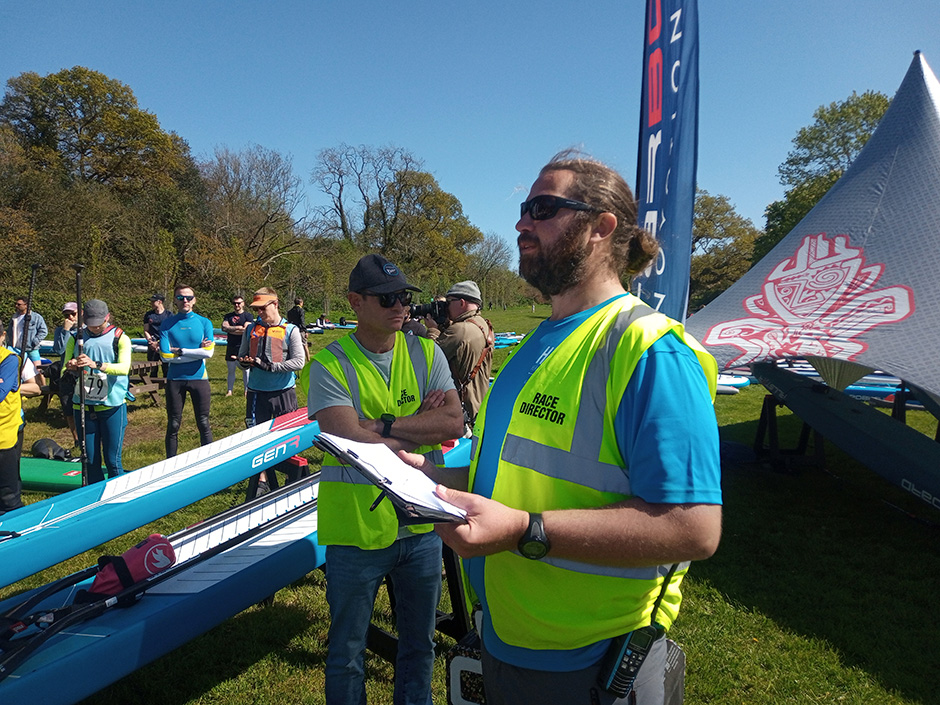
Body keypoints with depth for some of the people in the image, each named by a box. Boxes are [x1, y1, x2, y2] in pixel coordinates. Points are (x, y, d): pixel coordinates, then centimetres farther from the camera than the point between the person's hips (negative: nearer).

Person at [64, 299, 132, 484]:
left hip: (112, 406, -3)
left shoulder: (119, 338, -2)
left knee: (112, 460, 2)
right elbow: (66, 367, 2)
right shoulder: (76, 338, 8)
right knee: (91, 460, 9)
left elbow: (124, 367, -17)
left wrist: (96, 365, -33)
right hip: (83, 406, 3)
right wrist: (71, 367, -22)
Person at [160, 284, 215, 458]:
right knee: (173, 426, 8)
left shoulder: (204, 322, 2)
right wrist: (197, 352, -10)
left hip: (199, 378, 0)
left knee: (203, 424, 6)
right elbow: (165, 356, -8)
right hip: (175, 379, 0)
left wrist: (180, 351, -9)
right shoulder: (167, 324, 1)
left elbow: (209, 352, -11)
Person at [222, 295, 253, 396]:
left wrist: (230, 329, -7)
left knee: (245, 369, 0)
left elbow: (246, 331, -13)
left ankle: (246, 391, 8)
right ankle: (229, 391, 15)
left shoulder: (247, 316, -1)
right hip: (231, 347, 3)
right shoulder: (228, 316, 12)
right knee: (231, 370, 8)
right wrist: (238, 328, -13)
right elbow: (224, 327, -4)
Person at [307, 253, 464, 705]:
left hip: (421, 523, 4)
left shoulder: (425, 353, 1)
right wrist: (421, 427, -14)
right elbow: (351, 440, -21)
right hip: (356, 528, -3)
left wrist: (383, 424, -18)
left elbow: (454, 422, -11)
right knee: (347, 654, 16)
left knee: (419, 643, 23)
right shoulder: (330, 363, -10)